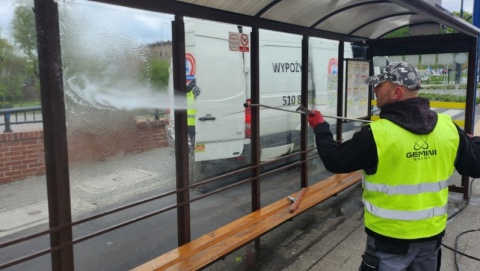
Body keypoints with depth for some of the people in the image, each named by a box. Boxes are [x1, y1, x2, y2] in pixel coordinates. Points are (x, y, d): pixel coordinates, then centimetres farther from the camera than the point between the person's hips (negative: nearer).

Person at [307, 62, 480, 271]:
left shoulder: (377, 134, -24)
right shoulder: (448, 127, -8)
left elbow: (334, 160, -12)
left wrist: (320, 127, 4)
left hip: (391, 237, -5)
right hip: (432, 233, 5)